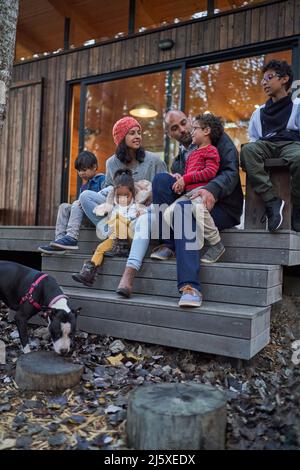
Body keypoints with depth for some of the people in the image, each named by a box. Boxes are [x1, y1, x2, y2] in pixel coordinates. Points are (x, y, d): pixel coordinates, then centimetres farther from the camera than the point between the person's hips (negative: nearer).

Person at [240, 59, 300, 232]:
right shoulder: (258, 112, 29)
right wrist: (255, 154, 2)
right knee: (247, 150, -34)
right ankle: (272, 201, -38)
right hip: (266, 146, 3)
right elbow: (253, 139, 23)